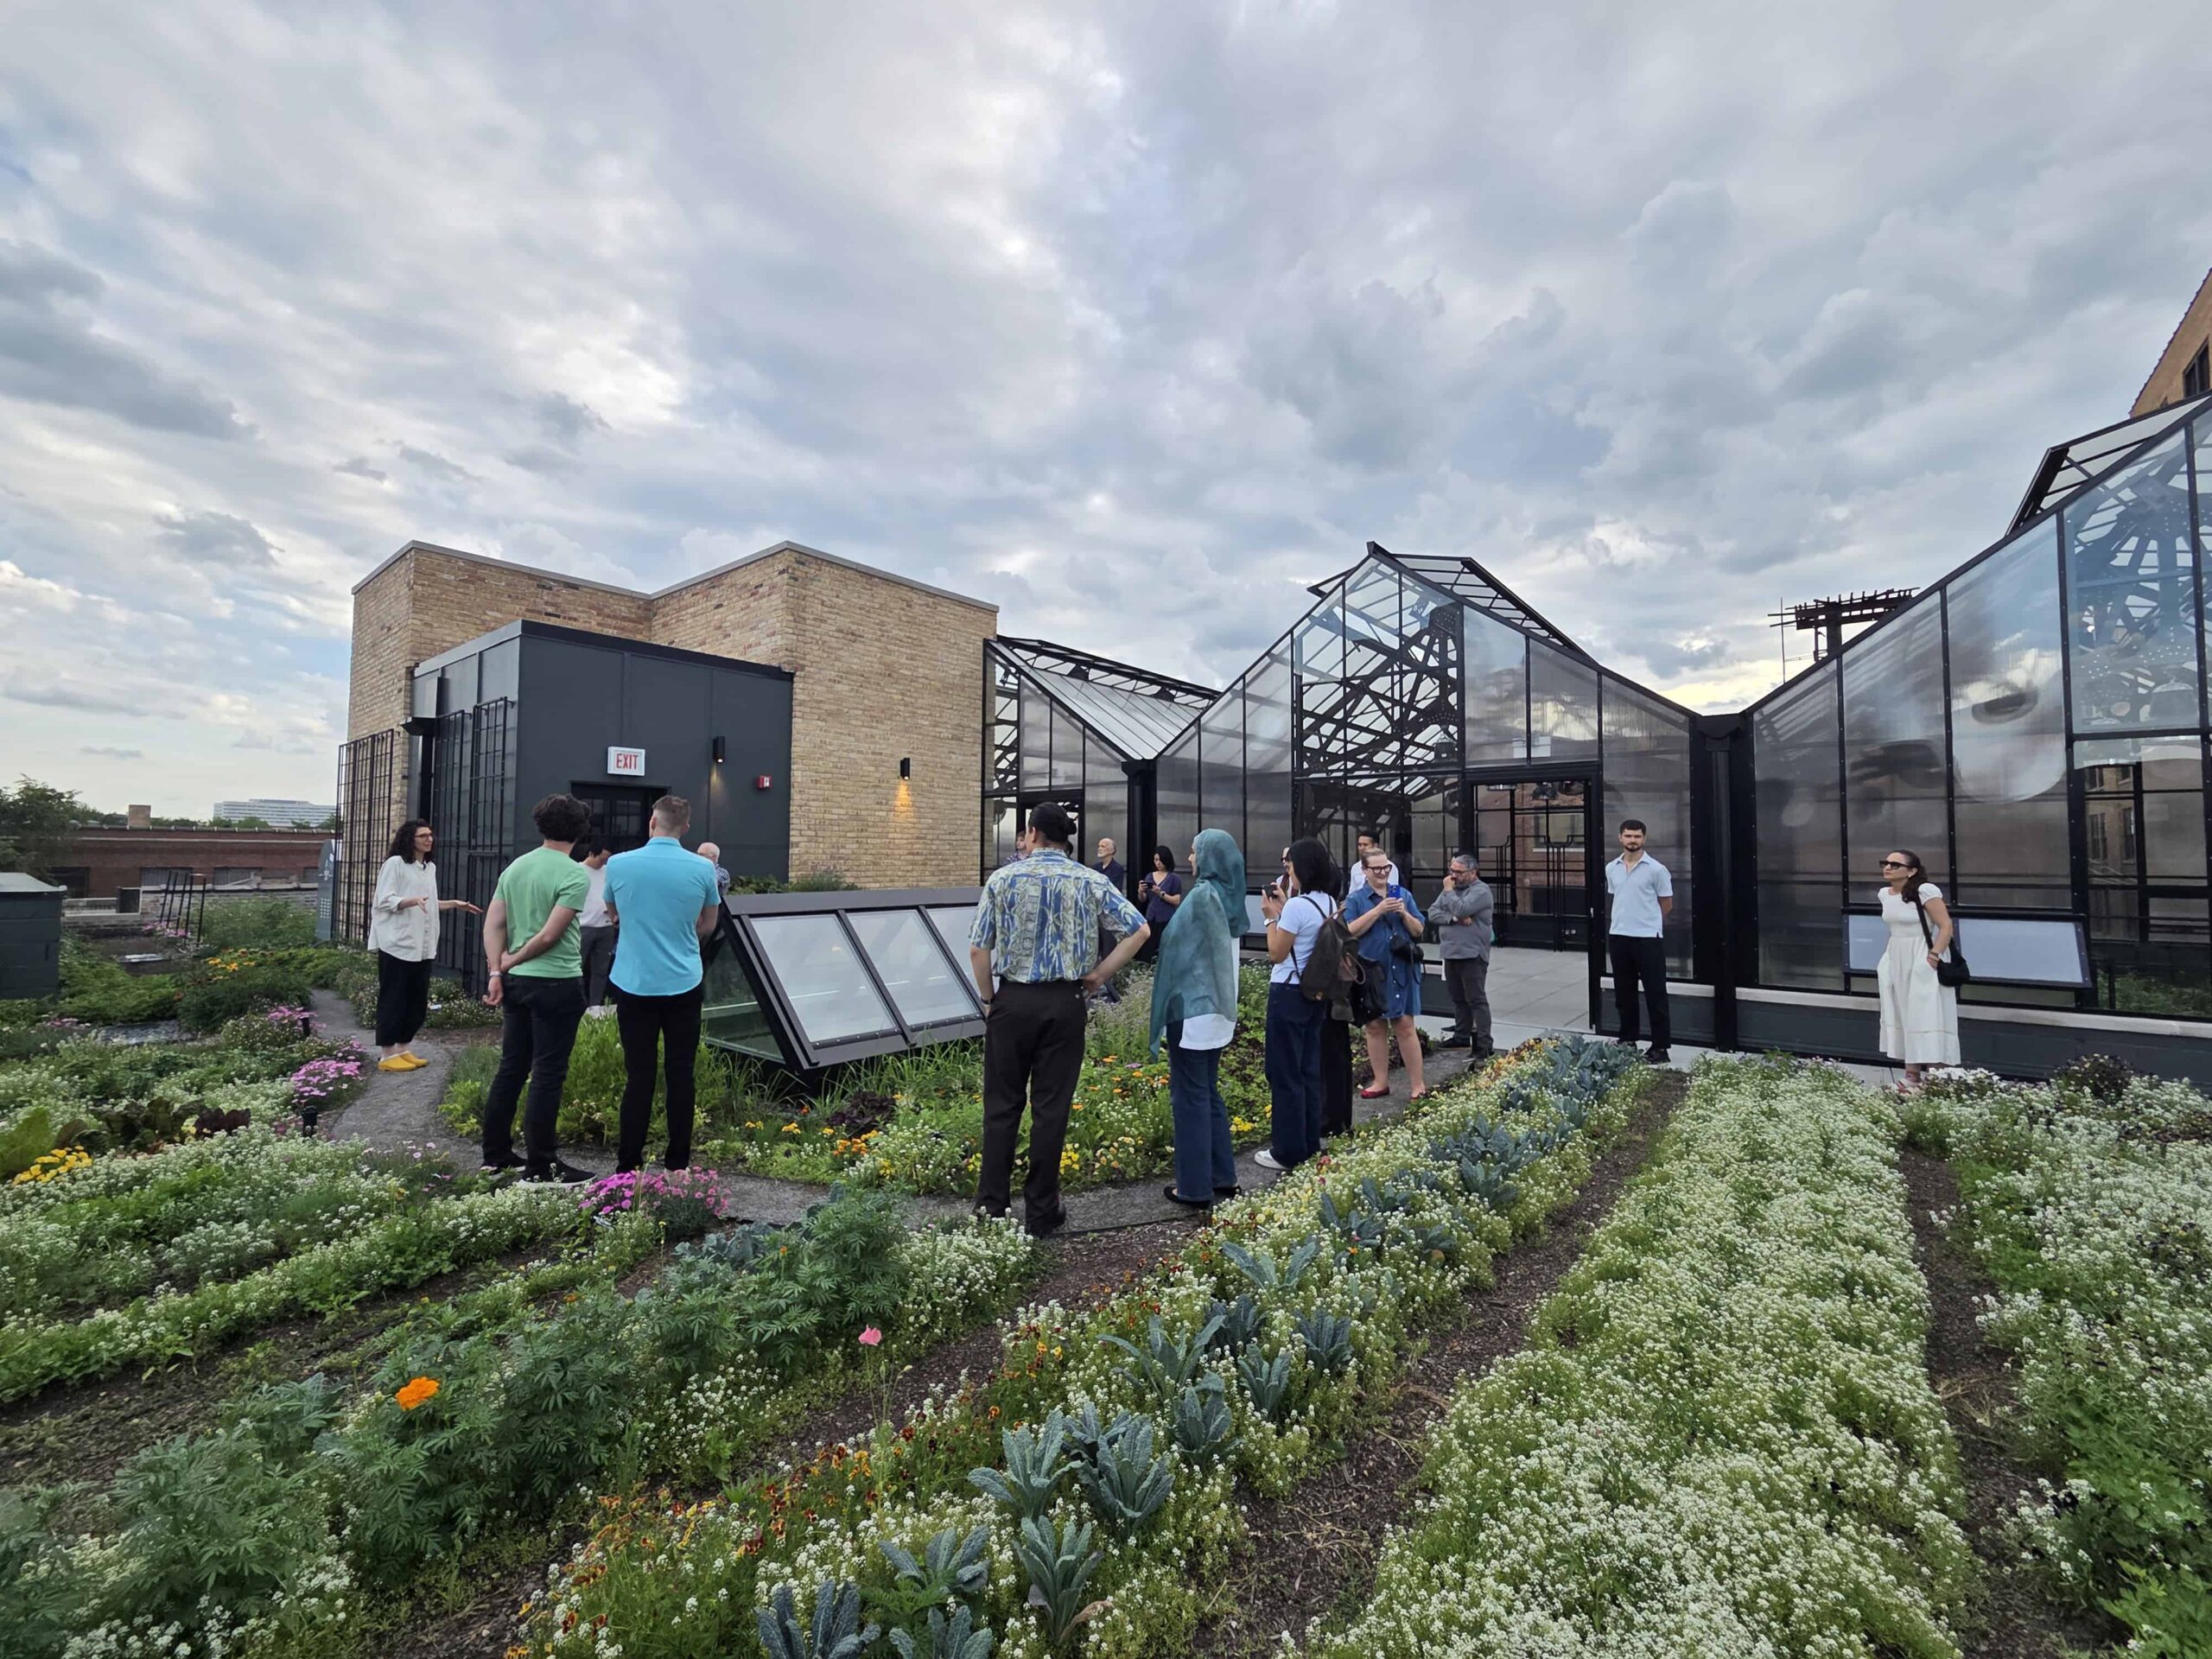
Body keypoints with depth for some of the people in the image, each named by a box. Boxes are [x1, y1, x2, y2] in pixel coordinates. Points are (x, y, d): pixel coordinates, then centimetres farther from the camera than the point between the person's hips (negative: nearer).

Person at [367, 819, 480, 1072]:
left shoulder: (430, 868, 14)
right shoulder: (395, 863, -7)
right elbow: (384, 900, -14)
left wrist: (455, 904, 14)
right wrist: (413, 901, -28)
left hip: (422, 946, 7)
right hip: (397, 944, -7)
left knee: (418, 1002, 11)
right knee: (392, 1001, 0)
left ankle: (403, 1049, 22)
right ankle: (387, 1055, 8)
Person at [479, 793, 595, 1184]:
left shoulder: (514, 867, 8)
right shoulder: (575, 875, -14)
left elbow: (493, 924, 6)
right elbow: (549, 936, -16)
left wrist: (498, 970, 4)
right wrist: (511, 962, -2)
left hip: (516, 981, 7)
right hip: (557, 983, -7)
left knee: (511, 1067, 16)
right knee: (548, 1074, 0)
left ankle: (496, 1154, 27)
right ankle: (540, 1165, 8)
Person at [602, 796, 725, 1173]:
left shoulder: (618, 864, -4)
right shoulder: (703, 869, -6)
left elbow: (614, 915, 15)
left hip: (634, 983, 0)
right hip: (684, 984, 0)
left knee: (639, 1075, 7)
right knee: (681, 1074, 8)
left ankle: (628, 1165, 13)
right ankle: (677, 1163, 16)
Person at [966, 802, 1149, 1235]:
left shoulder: (1003, 879, -3)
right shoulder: (1091, 882, -1)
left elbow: (978, 949, -4)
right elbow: (1140, 930, -4)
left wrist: (988, 999, 8)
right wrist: (1099, 975, 1)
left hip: (1012, 1000, 0)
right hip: (1065, 1004, 0)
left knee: (1002, 1105, 11)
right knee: (1051, 1108, 7)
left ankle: (991, 1205, 19)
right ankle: (1041, 1212, 17)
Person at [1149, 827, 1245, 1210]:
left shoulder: (1201, 895, -17)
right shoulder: (1229, 896, 8)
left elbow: (1180, 951, -13)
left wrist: (1169, 1002, -5)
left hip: (1192, 1008, -9)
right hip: (1218, 1007, 9)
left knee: (1190, 1095, 1)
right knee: (1210, 1091, 18)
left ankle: (1195, 1187, 9)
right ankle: (1222, 1176, 26)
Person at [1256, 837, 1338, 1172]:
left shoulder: (1296, 906, -21)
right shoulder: (1329, 903, 5)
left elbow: (1277, 954, -15)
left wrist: (1272, 916, -7)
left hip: (1289, 994, -9)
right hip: (1315, 992, 9)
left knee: (1285, 1072, 1)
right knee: (1309, 1068, 16)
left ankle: (1288, 1151, 10)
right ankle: (1310, 1143, 26)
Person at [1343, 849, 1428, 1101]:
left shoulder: (1403, 895, 9)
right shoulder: (1356, 899, 2)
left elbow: (1419, 931, 9)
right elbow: (1351, 930, -11)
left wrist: (1404, 914, -10)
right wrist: (1378, 910, -18)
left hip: (1401, 969, 0)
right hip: (1371, 971, 0)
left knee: (1405, 1025, -2)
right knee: (1375, 1026, 8)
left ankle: (1418, 1084, 6)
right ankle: (1381, 1082, 20)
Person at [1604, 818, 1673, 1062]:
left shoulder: (1656, 869, -6)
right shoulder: (1611, 869, 8)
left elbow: (1667, 904, 1)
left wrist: (1647, 922, 7)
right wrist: (1627, 920, 13)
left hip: (1648, 938, -5)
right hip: (1618, 936, 5)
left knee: (1655, 993, 1)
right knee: (1624, 992, 12)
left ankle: (1660, 1047, 8)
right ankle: (1627, 1040, 23)